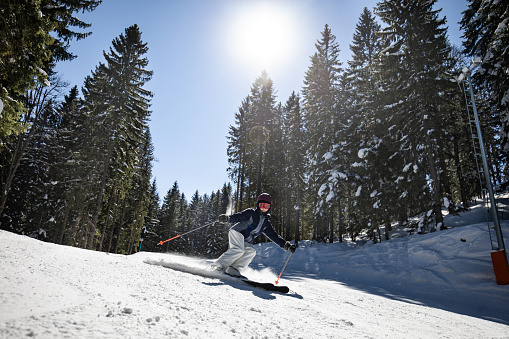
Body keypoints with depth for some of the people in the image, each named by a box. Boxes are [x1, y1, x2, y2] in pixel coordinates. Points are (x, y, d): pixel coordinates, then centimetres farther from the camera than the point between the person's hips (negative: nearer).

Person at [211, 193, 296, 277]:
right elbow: (237, 217, -10)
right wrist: (227, 218, -30)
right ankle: (217, 266, -23)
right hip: (236, 232, -6)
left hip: (244, 242, 6)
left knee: (251, 251, -21)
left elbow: (275, 236, 19)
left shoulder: (266, 223, 19)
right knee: (239, 250, -29)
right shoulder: (251, 213, 2)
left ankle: (232, 270, -25)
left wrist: (287, 245, 9)